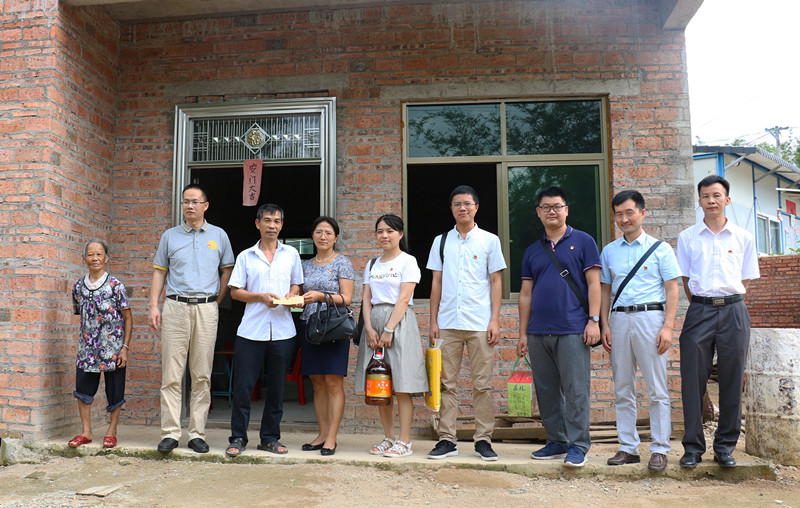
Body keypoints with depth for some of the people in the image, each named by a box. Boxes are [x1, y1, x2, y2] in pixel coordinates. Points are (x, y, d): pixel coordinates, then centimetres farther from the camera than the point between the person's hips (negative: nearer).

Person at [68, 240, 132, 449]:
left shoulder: (115, 286, -7)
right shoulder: (78, 286, 4)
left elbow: (128, 318, -4)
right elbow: (80, 313, 16)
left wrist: (125, 347, -8)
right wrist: (87, 336, 11)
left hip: (112, 346, -3)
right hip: (87, 346, 3)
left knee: (114, 389, 5)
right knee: (82, 386, 4)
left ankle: (112, 430, 21)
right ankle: (86, 431, 19)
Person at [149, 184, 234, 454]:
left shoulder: (219, 235, 10)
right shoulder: (170, 236, 11)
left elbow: (227, 270, 14)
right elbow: (159, 272, 12)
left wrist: (215, 302, 6)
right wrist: (153, 306, 2)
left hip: (206, 309, 0)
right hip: (175, 307, 0)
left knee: (202, 375, 3)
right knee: (172, 374, -2)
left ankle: (197, 434, 10)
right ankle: (170, 433, 4)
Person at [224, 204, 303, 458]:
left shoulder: (291, 254, 10)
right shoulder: (245, 256, 7)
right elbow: (235, 291, 4)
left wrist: (291, 296, -6)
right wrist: (261, 297, -11)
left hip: (282, 331, 1)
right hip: (251, 331, -1)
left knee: (276, 388, 8)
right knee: (243, 386, 0)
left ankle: (270, 438, 21)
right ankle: (237, 438, 14)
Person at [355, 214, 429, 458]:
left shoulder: (407, 261, 0)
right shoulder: (372, 265, 17)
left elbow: (404, 299, -9)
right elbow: (366, 298, 10)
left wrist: (389, 330, -15)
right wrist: (369, 328, -5)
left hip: (399, 321, -6)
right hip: (374, 321, 6)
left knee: (401, 385, -6)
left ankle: (404, 442, 0)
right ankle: (388, 437, 17)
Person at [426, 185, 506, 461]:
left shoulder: (489, 240, 6)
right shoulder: (441, 241, 12)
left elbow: (496, 281, 5)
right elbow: (436, 283, 12)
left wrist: (495, 320, -3)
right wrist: (433, 321, 7)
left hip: (480, 324, -2)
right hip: (448, 323, 2)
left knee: (482, 384, 1)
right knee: (447, 383, 5)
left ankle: (483, 440, 11)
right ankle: (447, 439, 13)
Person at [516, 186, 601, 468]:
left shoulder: (582, 241, 4)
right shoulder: (532, 251, 15)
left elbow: (594, 283, -1)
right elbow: (526, 294, 15)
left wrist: (594, 320, -10)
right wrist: (523, 333, 11)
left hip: (572, 330, -5)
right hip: (538, 333, 5)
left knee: (575, 390, -3)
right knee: (547, 391, 10)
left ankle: (577, 445, 7)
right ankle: (557, 441, 21)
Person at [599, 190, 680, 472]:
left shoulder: (660, 248, 4)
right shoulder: (609, 251, 13)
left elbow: (672, 290, 0)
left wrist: (668, 326, -9)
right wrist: (604, 325, 5)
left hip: (650, 317, -3)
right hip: (619, 319, 4)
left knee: (657, 389, -1)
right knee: (622, 389, 7)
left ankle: (660, 449, 8)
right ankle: (628, 447, 16)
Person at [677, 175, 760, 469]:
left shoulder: (743, 237, 10)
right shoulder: (687, 238, 9)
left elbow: (746, 280, 12)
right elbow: (685, 280, 10)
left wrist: (730, 304, 2)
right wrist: (700, 304, 2)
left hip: (733, 311, 1)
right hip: (699, 311, 0)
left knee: (732, 381, 4)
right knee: (693, 380, -2)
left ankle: (725, 447, 17)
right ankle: (693, 447, 8)